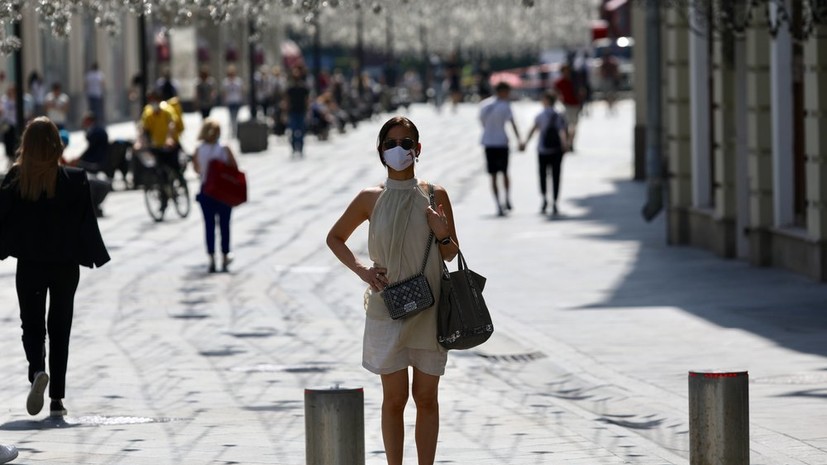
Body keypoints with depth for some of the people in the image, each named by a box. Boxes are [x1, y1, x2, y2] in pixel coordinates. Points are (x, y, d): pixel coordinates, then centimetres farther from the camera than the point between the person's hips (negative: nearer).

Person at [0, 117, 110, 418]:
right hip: (65, 265, 1)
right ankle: (57, 399, 8)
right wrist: (95, 257, 9)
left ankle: (37, 371, -19)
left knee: (32, 325, 11)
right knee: (60, 328, 10)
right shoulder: (75, 179, -8)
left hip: (29, 265, 0)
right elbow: (86, 223, -3)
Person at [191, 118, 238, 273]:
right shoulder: (224, 149, -11)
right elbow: (235, 168, -7)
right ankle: (225, 259, 17)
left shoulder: (198, 150, -7)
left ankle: (212, 260, 3)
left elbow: (196, 169, 5)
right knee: (224, 225, 11)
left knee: (209, 225, 7)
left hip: (206, 191, 1)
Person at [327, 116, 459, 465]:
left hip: (430, 310, 1)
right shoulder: (370, 199, -1)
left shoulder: (434, 196, 0)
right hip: (388, 309, -1)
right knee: (394, 398, 0)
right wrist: (361, 269, -2)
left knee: (426, 397, 6)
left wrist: (443, 235, -13)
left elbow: (452, 254, 9)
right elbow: (335, 238, 14)